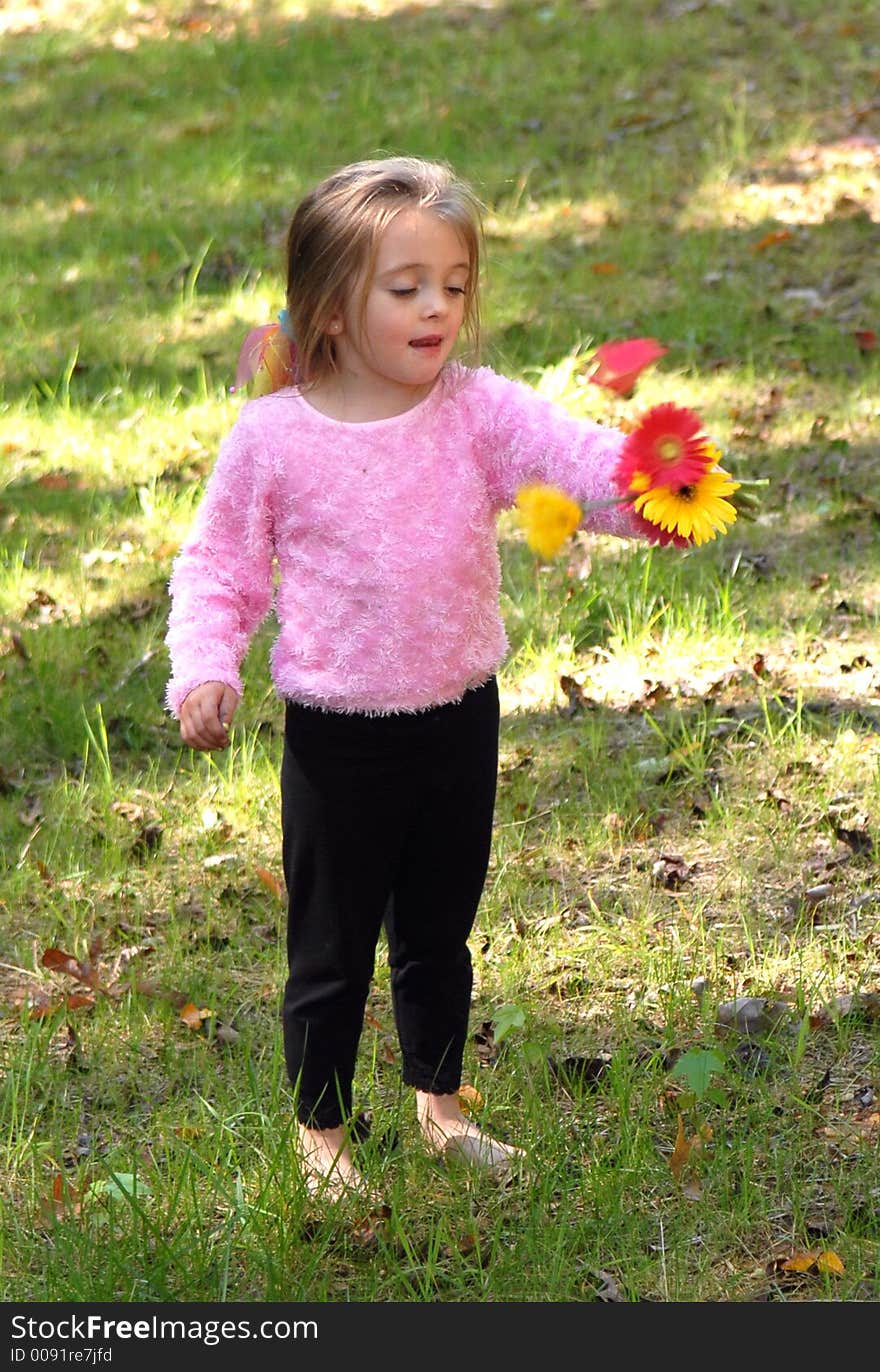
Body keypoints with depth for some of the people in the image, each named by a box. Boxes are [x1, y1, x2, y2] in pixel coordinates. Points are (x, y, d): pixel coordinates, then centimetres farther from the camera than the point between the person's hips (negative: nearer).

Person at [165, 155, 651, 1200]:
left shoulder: (480, 411, -8)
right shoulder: (272, 438, -11)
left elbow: (570, 455, -24)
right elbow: (217, 565, 0)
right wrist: (202, 670, -15)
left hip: (459, 719, 3)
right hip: (339, 739, -2)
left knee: (440, 935, 20)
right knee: (332, 949, 10)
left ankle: (441, 1105, 41)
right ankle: (322, 1133, 29)